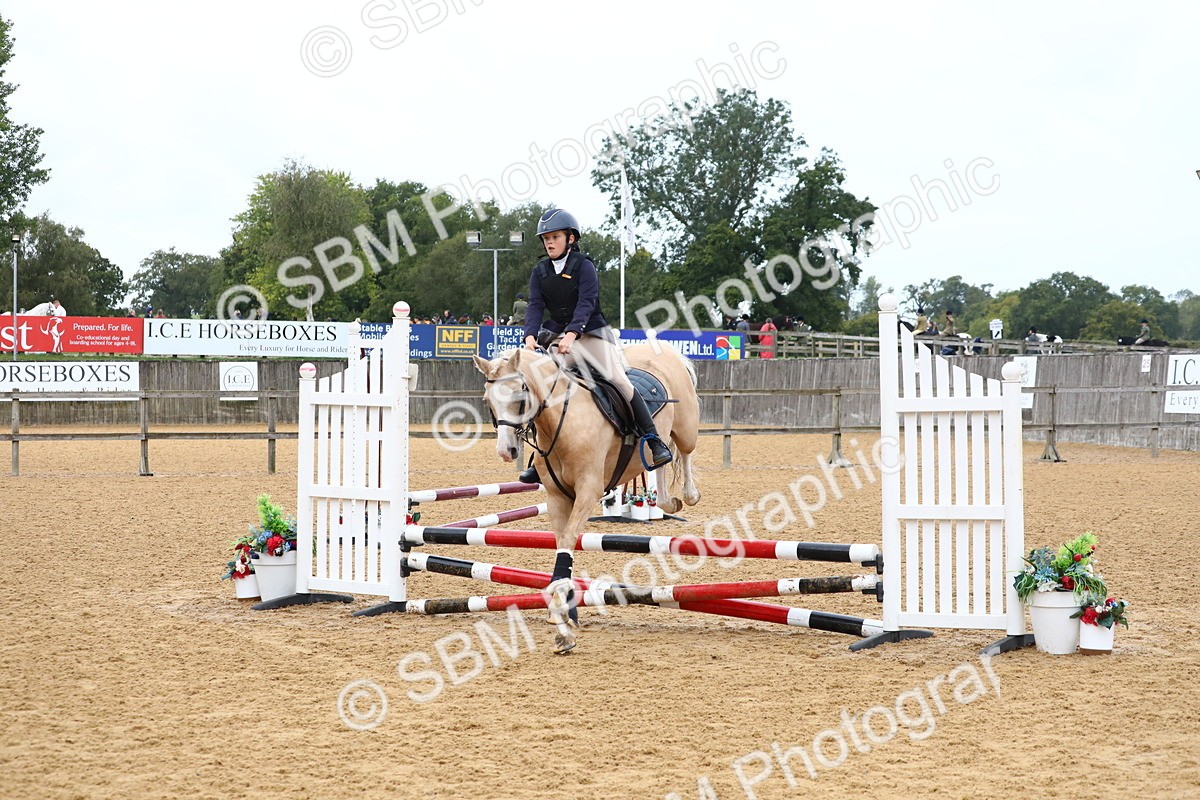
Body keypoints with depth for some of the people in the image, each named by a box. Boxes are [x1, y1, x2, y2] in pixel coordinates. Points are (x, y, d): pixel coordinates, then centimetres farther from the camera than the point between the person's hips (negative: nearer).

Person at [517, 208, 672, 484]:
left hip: (591, 333, -4)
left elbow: (586, 303, -20)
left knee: (618, 379, -20)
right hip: (558, 337, 4)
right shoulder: (540, 272, 6)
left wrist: (571, 333, -36)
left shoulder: (584, 266, -8)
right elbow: (535, 306, -4)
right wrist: (531, 335, -24)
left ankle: (654, 440, -12)